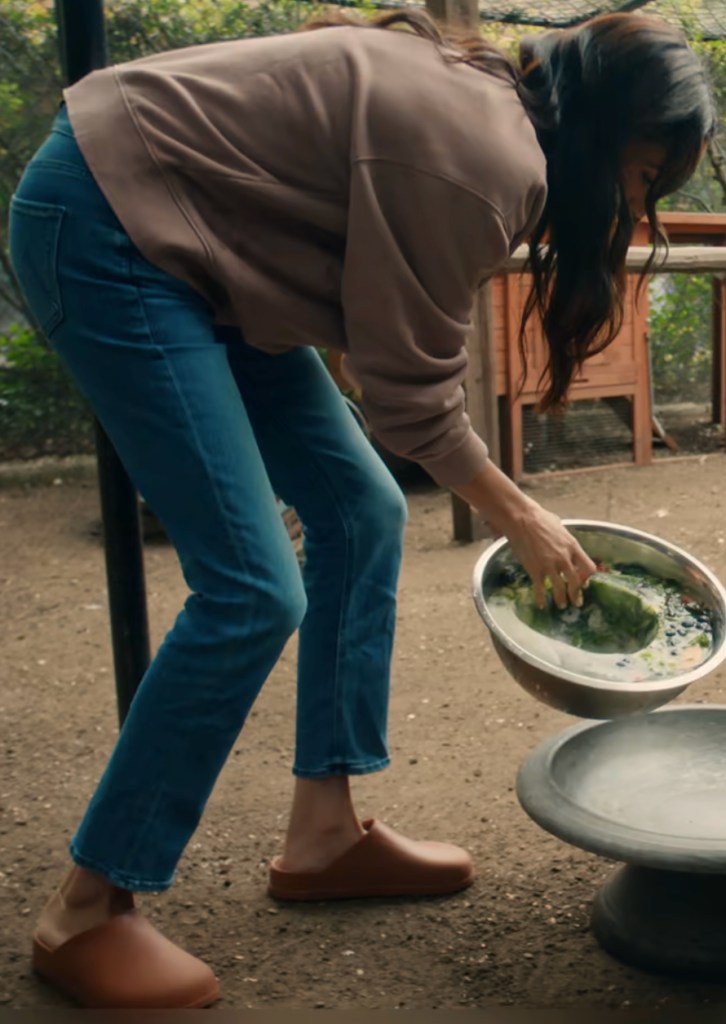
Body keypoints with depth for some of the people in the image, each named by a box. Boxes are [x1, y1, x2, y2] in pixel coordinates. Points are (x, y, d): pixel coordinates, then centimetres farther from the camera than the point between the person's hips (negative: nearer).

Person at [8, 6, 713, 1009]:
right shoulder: (486, 156, -20)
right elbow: (410, 386, -14)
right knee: (253, 589, -14)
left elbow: (397, 351, 8)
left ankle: (324, 833, 16)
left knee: (362, 514, 6)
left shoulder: (486, 99, 9)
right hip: (104, 231, -10)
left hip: (188, 242, 10)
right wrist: (518, 517, 0)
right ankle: (86, 913, 1)